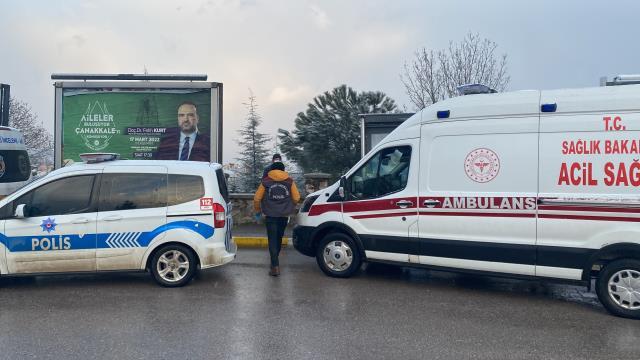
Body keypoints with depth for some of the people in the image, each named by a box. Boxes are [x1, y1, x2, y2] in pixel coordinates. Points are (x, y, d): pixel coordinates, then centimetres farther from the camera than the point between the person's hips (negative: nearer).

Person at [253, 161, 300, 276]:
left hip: (271, 215, -3)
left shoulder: (265, 181, 0)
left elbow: (257, 198, 0)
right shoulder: (289, 182, 5)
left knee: (272, 240, -3)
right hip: (284, 215, 3)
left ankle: (275, 266, -13)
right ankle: (274, 261, 33)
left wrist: (258, 211, 17)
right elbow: (296, 198, 2)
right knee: (278, 238, 18)